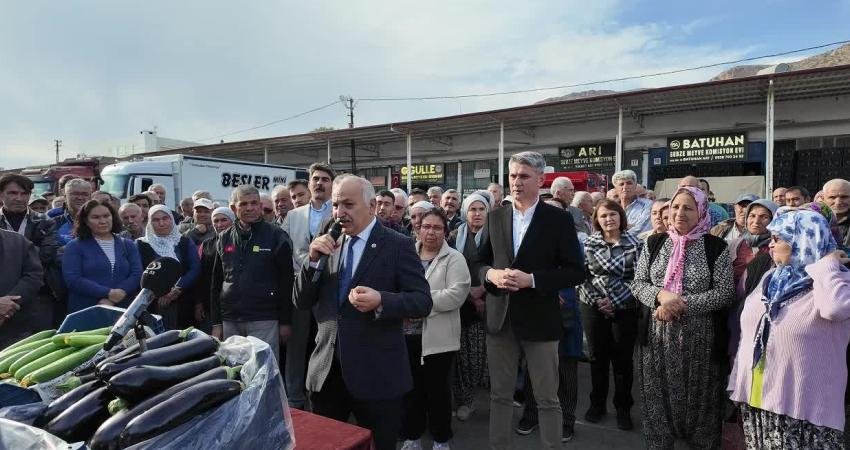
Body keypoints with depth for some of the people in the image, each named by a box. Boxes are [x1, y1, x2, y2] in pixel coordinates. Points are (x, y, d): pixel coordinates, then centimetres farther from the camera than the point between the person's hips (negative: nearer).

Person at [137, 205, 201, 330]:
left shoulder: (185, 242, 12)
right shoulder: (141, 244, 9)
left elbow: (195, 269, 1)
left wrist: (177, 289, -12)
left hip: (182, 304, 1)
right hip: (152, 305, -1)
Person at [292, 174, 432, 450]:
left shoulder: (397, 246, -7)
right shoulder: (328, 246, 7)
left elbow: (423, 302, -11)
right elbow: (301, 302, 5)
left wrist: (381, 301, -28)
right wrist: (313, 259, -11)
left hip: (376, 373, -4)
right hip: (326, 370, 5)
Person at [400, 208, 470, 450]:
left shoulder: (454, 259, -3)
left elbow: (457, 294, -16)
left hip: (437, 337, -3)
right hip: (407, 334, 4)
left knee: (437, 389, 8)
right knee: (411, 387, 13)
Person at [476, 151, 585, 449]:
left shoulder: (559, 219, -6)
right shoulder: (495, 217, 6)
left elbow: (576, 272, -8)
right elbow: (480, 262, 11)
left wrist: (532, 279, -19)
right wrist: (492, 274, -12)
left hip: (539, 320, -3)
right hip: (500, 318, 4)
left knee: (547, 399, 9)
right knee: (500, 395, 16)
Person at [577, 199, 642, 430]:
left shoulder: (635, 243, -2)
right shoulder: (589, 243, 2)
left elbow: (638, 278, -5)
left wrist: (614, 300, -12)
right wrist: (596, 300, -9)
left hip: (625, 309, -1)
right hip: (593, 307, 1)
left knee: (623, 359, 7)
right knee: (597, 357, 11)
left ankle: (623, 408, 23)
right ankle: (597, 403, 27)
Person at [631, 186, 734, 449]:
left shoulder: (715, 247, -4)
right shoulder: (654, 243, 4)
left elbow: (724, 293, -10)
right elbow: (638, 284, 3)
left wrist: (681, 304, -18)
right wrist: (661, 295, -17)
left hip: (699, 338, -2)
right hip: (658, 335, 2)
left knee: (698, 400, 11)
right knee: (659, 398, 12)